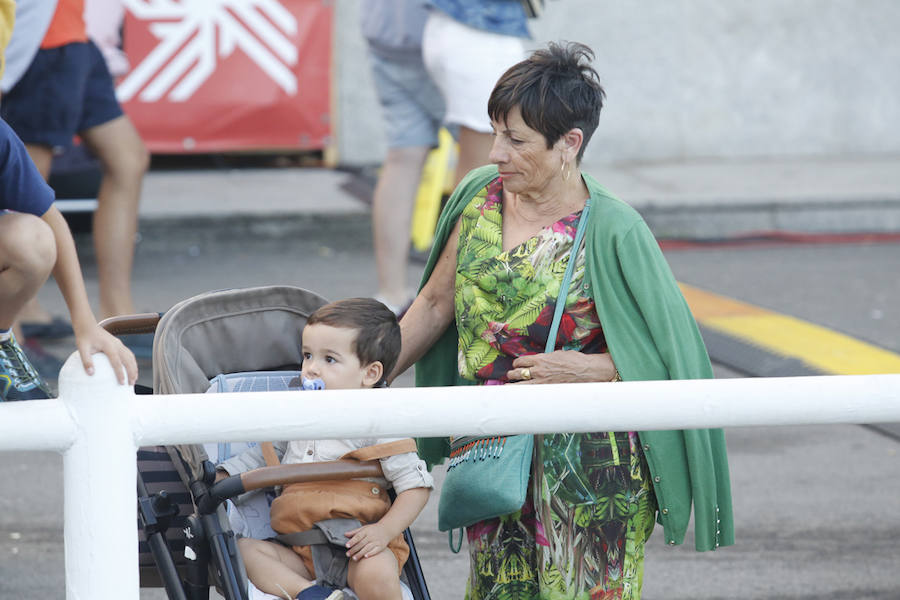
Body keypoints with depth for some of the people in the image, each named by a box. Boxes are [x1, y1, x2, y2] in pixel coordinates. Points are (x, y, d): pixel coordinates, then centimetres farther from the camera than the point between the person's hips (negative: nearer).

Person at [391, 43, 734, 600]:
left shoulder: (613, 232, -15)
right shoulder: (478, 197, 1)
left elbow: (668, 351, -10)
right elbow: (435, 304, 13)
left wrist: (583, 369, -21)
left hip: (585, 464, -5)